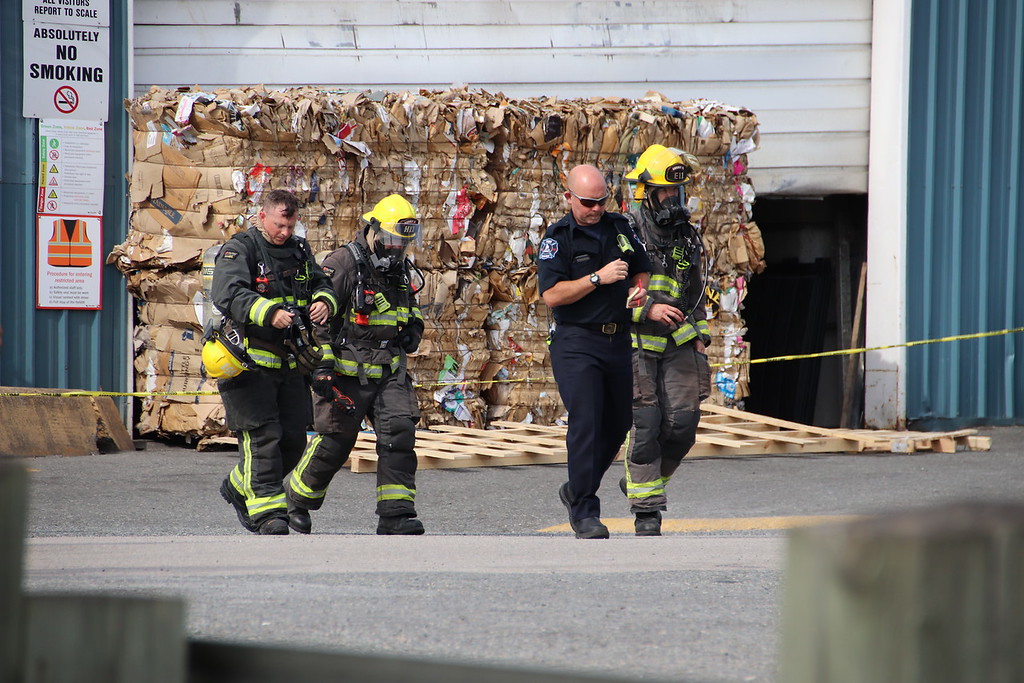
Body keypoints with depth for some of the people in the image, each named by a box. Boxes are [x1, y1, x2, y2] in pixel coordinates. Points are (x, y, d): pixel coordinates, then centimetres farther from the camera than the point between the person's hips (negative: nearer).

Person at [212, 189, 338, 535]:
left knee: (293, 439, 9)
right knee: (262, 436, -12)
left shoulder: (299, 249, 13)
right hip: (249, 361, -7)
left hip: (289, 361, 7)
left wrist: (324, 302, -10)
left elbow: (322, 283, 16)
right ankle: (267, 512, -11)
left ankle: (239, 487, 30)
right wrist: (270, 312, -38)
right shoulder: (239, 249, -8)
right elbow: (227, 294, -23)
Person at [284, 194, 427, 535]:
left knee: (399, 435, -9)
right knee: (334, 443, 2)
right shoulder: (343, 264, -12)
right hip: (347, 375, -6)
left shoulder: (401, 270, 12)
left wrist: (412, 329, 9)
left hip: (389, 372, 6)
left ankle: (395, 516, -9)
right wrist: (321, 366, -21)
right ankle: (296, 500, 26)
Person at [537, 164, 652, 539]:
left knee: (617, 424, 11)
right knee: (586, 423, -14)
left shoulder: (620, 227, 10)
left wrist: (638, 288, 1)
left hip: (619, 339, 6)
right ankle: (584, 512, -11)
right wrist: (599, 278, -22)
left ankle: (577, 490, 31)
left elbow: (643, 268, 23)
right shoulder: (557, 238, -7)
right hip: (577, 343, -6)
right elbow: (552, 295, -16)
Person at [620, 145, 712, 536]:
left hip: (678, 346, 5)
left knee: (682, 424, -3)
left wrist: (700, 336, 14)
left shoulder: (687, 237, 11)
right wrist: (648, 309, -21)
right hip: (637, 345, -5)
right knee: (645, 427, -6)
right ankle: (646, 513, 2)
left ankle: (636, 482, 22)